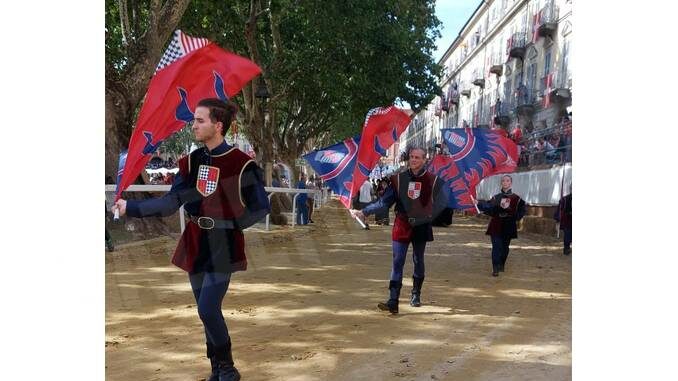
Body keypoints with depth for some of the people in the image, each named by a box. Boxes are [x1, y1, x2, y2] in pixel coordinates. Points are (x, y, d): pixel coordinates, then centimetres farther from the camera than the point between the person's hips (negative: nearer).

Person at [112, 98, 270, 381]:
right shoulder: (191, 161, 4)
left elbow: (261, 208, -7)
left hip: (223, 248, -6)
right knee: (208, 312, 12)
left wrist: (227, 225, -8)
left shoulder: (241, 163, -13)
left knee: (208, 310, -12)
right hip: (196, 246, 6)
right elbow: (171, 202, -3)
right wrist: (130, 207, -11)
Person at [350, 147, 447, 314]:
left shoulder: (432, 180, -1)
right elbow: (384, 201, -1)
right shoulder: (399, 179, 2)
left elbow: (441, 203, 4)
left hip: (421, 227, 0)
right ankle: (393, 301, -9)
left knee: (418, 261, 14)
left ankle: (416, 295, 33)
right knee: (397, 262, -5)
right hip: (401, 226, 0)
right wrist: (364, 212, -9)